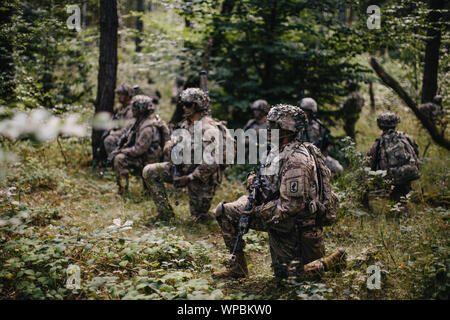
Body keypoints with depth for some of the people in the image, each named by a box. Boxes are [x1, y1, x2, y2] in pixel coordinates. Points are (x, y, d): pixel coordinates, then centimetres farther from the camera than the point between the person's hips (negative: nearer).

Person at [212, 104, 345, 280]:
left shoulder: (295, 159, -26)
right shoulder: (278, 149, 5)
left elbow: (292, 204, -28)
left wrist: (257, 212, -22)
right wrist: (256, 180, -4)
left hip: (289, 222, -9)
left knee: (287, 273, 3)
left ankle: (336, 261, 16)